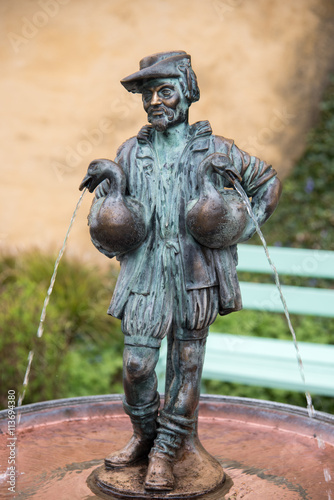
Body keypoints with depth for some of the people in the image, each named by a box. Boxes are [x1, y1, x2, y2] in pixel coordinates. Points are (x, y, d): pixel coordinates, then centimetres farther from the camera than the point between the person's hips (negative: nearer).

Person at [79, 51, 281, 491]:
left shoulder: (215, 150, 0)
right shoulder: (131, 152, 6)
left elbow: (268, 182, 12)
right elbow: (104, 200, 20)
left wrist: (243, 229, 3)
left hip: (196, 276, -1)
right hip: (145, 274, 2)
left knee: (186, 364, 4)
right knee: (136, 363, 0)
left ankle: (166, 453, 17)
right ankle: (144, 435, 25)